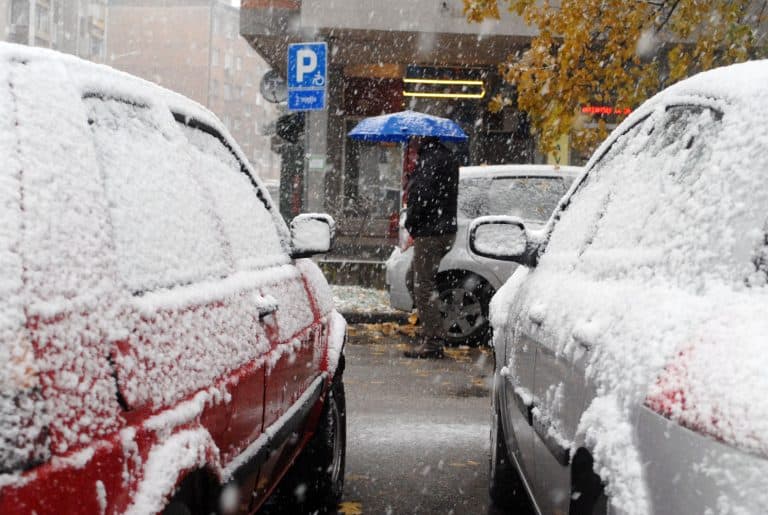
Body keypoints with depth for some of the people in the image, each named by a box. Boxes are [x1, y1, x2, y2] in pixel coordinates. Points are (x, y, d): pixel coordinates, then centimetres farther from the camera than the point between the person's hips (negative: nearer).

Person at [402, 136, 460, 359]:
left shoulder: (431, 159, -16)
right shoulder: (447, 157, 16)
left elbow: (424, 196, -22)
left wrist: (411, 222, -8)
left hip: (430, 232, -10)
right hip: (445, 230, 10)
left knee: (424, 287, -5)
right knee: (427, 285, 17)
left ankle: (433, 341, -3)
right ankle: (432, 338, 23)